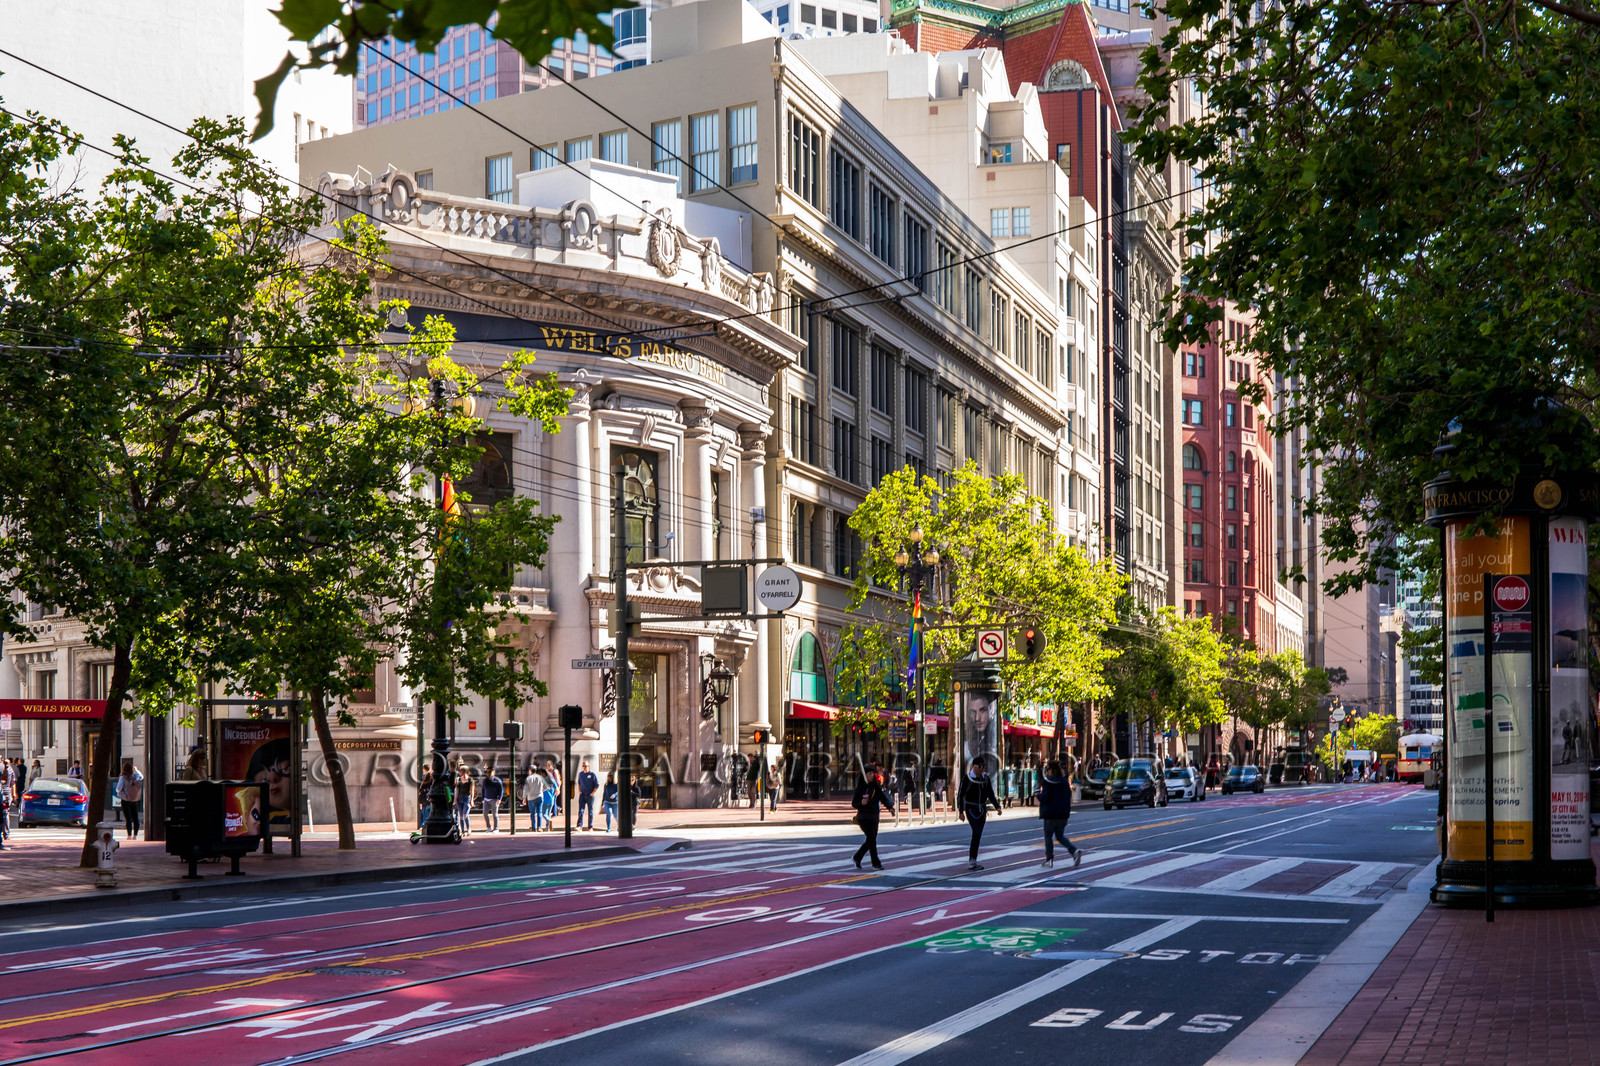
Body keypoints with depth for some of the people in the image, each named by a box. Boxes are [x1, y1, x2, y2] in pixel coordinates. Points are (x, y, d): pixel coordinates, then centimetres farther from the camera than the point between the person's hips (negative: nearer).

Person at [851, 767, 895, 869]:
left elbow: (883, 798, -3)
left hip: (874, 817, 5)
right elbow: (854, 803, -2)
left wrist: (890, 807, -20)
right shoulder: (860, 788, -3)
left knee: (871, 840, 8)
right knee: (872, 837, -14)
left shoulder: (876, 787, 7)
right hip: (863, 817, -5)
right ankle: (876, 863, -8)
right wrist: (861, 803, -23)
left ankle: (857, 858, 30)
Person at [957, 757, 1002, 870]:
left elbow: (991, 795, 10)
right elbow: (960, 795, -4)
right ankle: (972, 860, -19)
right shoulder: (966, 778, -7)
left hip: (982, 809, 5)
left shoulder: (985, 778, 6)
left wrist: (997, 807, -3)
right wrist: (961, 812, -8)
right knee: (977, 832, -21)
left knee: (978, 835, 7)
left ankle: (972, 862, 16)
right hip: (970, 808, -5)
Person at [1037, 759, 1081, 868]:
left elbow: (1044, 798, -19)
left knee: (1048, 836, 8)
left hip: (1050, 815, -6)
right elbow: (1069, 796, 12)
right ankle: (1074, 851, -5)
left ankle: (1049, 860, 6)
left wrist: (1040, 794, 1)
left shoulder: (1048, 782, -14)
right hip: (1063, 814, 6)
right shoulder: (1065, 781, 6)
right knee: (1060, 836, 16)